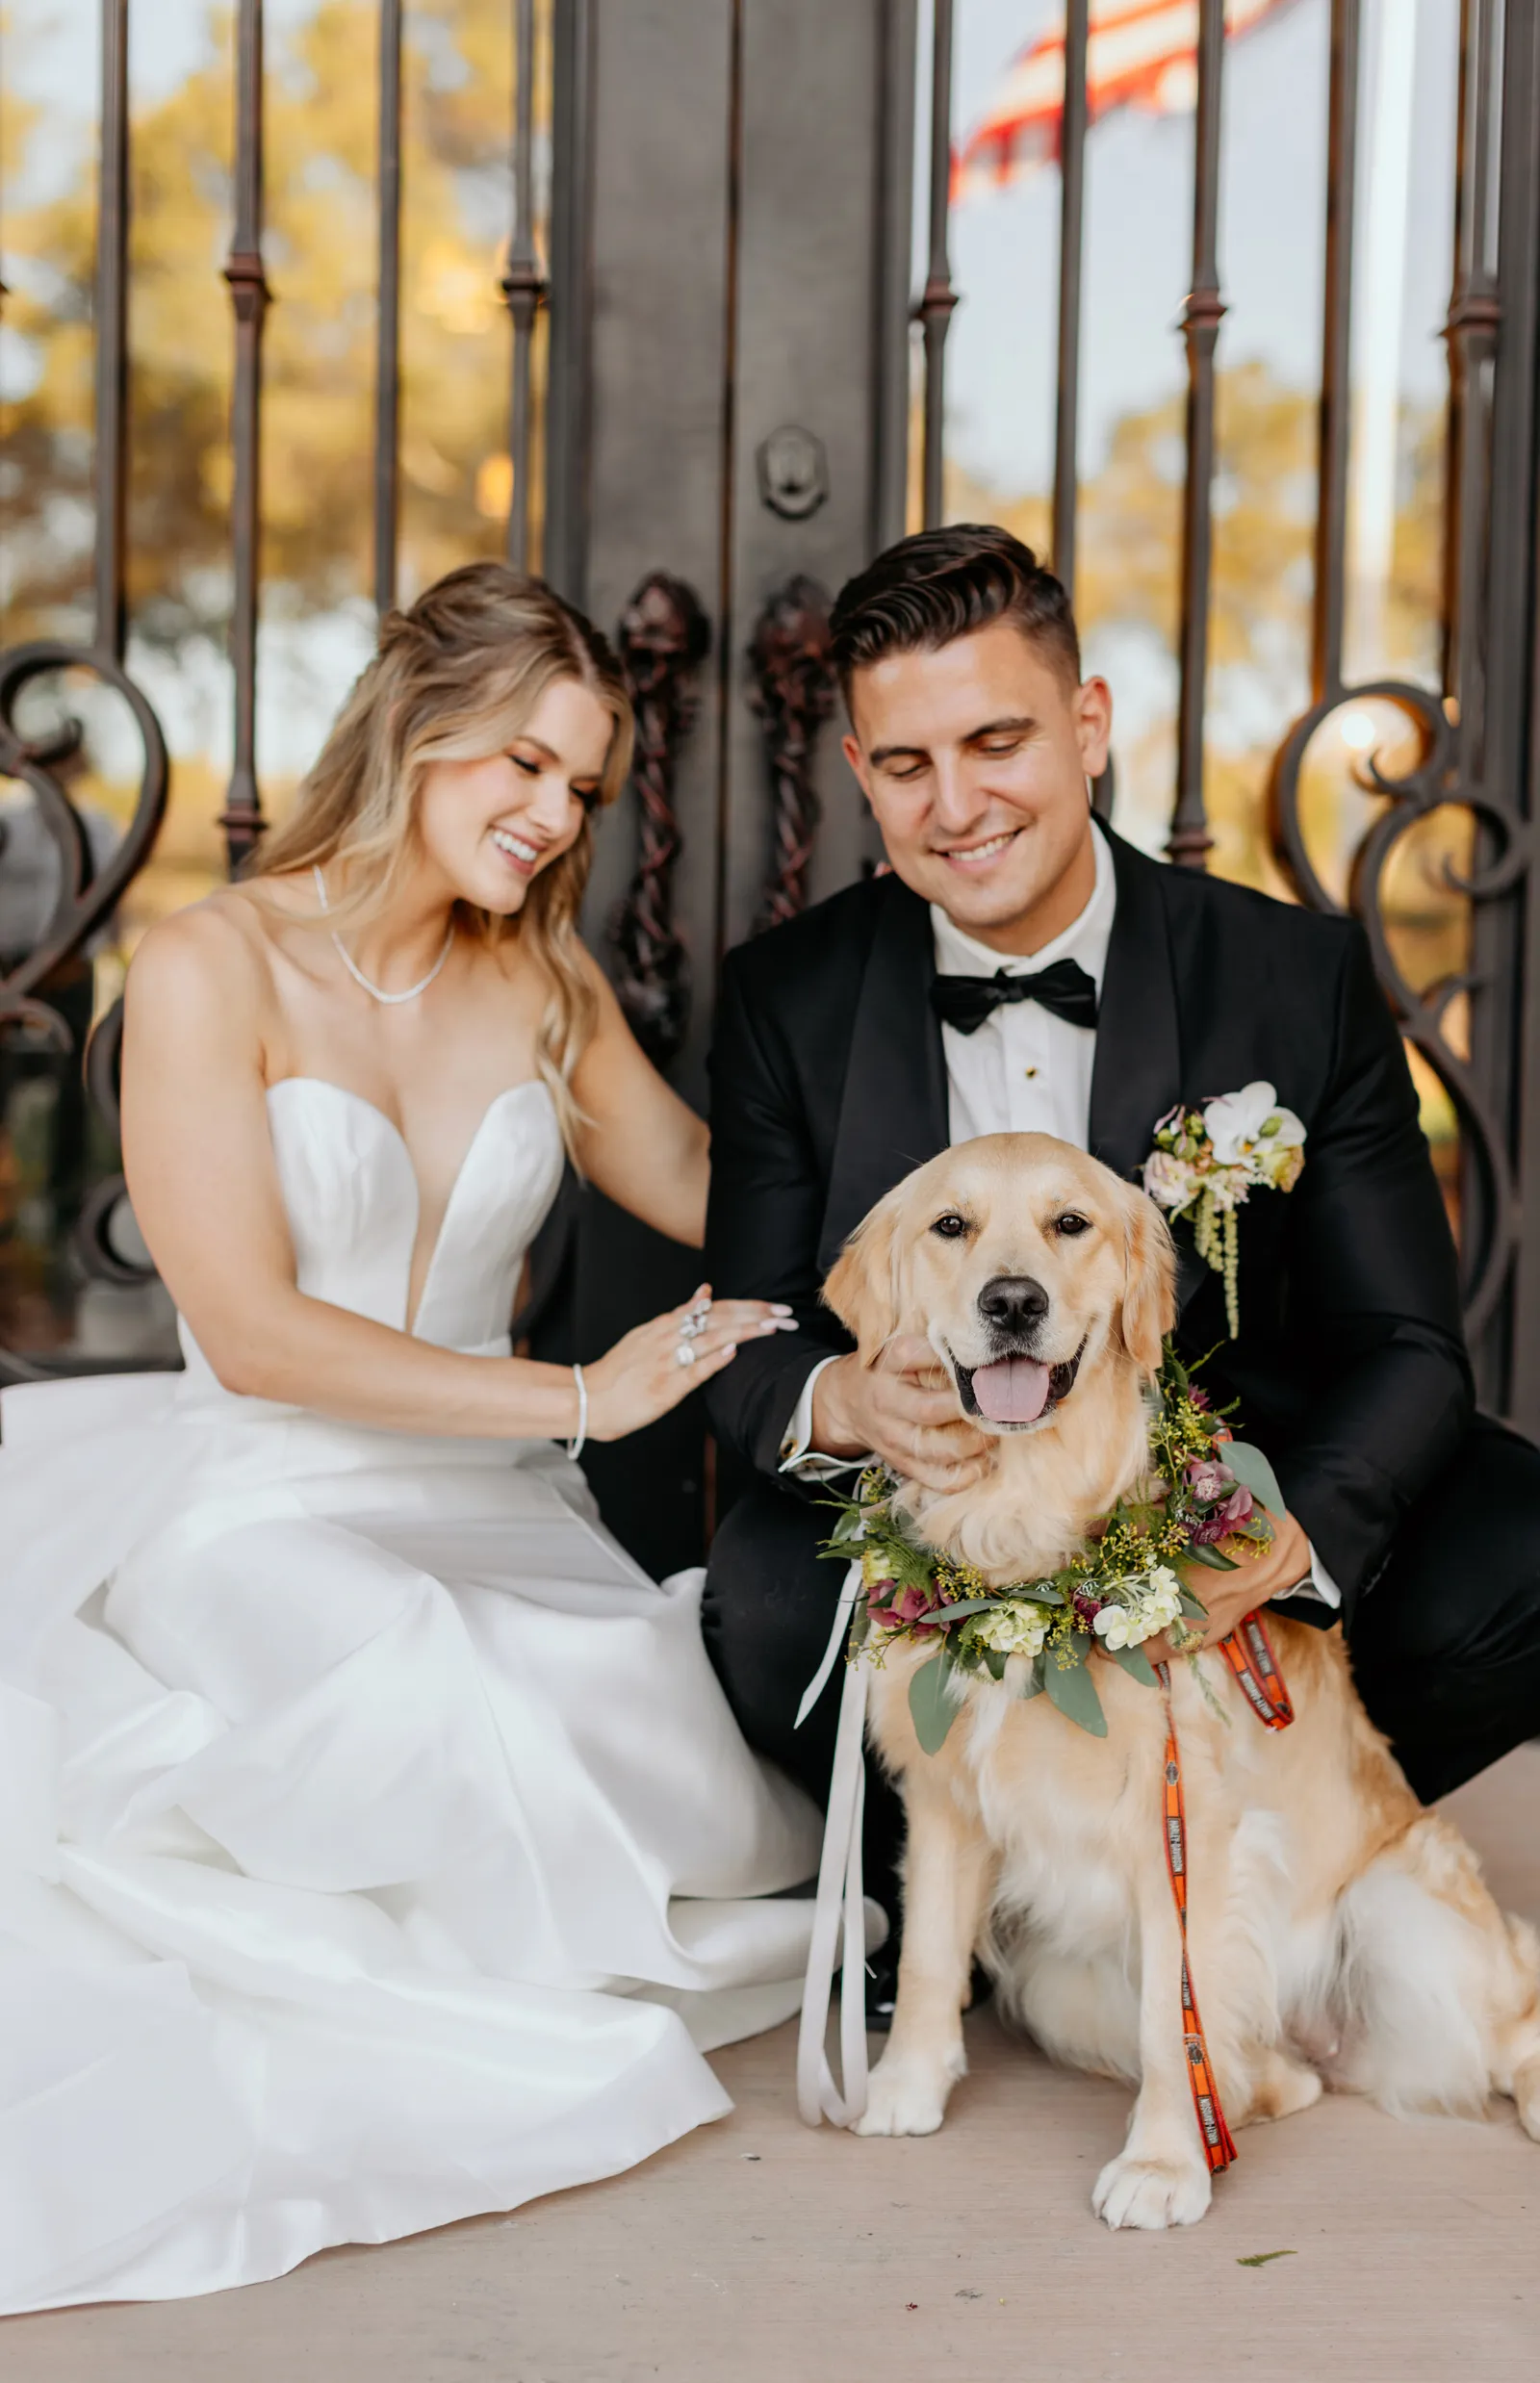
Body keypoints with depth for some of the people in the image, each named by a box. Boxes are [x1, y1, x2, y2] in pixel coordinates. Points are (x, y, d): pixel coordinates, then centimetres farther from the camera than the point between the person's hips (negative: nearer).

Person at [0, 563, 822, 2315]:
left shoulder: (543, 979, 9)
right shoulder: (213, 967, -8)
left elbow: (721, 1193, 19)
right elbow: (252, 1332, -14)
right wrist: (582, 1397, -16)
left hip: (487, 1516, 6)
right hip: (258, 1516, -5)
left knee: (708, 1784, -21)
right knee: (452, 1725, -36)